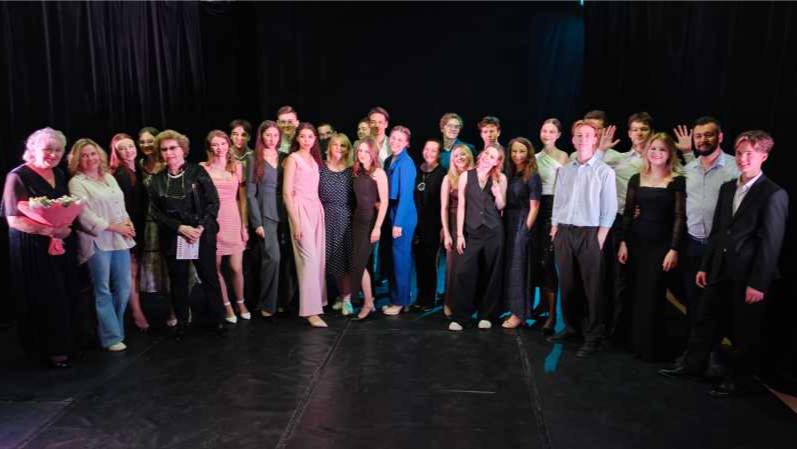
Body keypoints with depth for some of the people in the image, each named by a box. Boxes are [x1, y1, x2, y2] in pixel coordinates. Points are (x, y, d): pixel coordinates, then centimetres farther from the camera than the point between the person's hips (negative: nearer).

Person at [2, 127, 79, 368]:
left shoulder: (59, 175, 10)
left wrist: (67, 227, -3)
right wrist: (48, 230, -25)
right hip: (33, 248, -6)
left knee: (66, 296, 10)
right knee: (45, 300, 1)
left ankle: (65, 343, 25)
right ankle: (50, 350, 16)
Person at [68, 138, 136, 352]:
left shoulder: (109, 178, 16)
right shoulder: (77, 183, -3)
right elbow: (85, 215, -12)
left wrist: (127, 222, 1)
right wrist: (113, 227, -13)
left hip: (120, 240, 6)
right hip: (97, 241, -6)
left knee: (123, 288, 7)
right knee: (103, 291, 0)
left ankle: (113, 327, 22)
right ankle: (111, 337, 7)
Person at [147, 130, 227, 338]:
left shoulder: (198, 172, -1)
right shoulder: (157, 180, 6)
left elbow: (213, 202, -5)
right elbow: (155, 211, 1)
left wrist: (201, 227, -15)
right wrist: (180, 228, -13)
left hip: (202, 234, -2)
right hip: (173, 237, 2)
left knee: (209, 276, 4)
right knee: (178, 280, 9)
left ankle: (217, 319, 16)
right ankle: (181, 321, 24)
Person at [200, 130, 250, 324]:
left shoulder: (237, 167, 9)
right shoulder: (203, 168, 3)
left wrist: (244, 225, 4)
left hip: (233, 220, 1)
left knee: (236, 268, 0)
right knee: (216, 268, 2)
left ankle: (240, 303, 23)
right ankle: (227, 306, 19)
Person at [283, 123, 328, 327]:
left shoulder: (314, 159, 17)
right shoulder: (293, 158, -2)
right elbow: (287, 193, -8)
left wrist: (319, 211, 8)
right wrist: (295, 222, -14)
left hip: (316, 209, 7)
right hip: (300, 209, -6)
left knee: (319, 258, 6)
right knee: (308, 258, -12)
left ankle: (317, 300, 18)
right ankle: (311, 310, -11)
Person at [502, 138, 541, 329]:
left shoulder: (532, 176, -7)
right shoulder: (509, 175, 11)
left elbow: (534, 207, -10)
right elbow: (504, 203, 13)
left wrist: (526, 231, -15)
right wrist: (502, 225, 5)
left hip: (522, 225, -6)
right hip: (507, 224, 6)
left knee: (517, 268, -2)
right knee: (508, 267, 10)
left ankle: (519, 313, 6)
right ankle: (512, 307, 21)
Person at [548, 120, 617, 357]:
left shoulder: (605, 171, -2)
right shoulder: (564, 170, 11)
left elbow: (609, 209, -5)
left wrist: (599, 239, -11)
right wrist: (554, 231, 7)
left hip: (589, 233, -4)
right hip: (564, 232, 5)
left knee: (592, 287, -2)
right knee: (566, 283, 10)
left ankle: (593, 336, 6)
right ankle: (570, 326, 24)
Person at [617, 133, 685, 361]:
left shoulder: (677, 181, -3)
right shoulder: (636, 179, 7)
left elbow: (679, 217, -6)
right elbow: (627, 213, 9)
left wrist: (674, 249, -11)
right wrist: (623, 242, 3)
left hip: (661, 245, -3)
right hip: (636, 243, 4)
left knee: (653, 296, -1)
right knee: (635, 295, 9)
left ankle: (650, 347, 12)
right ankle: (635, 343, 22)